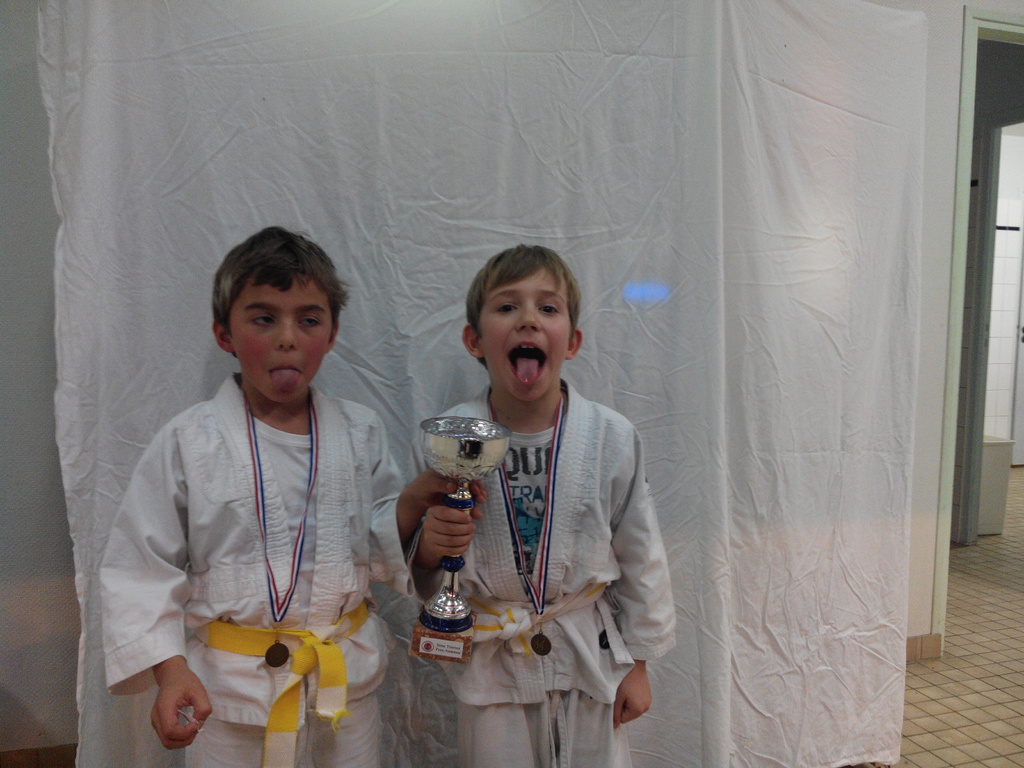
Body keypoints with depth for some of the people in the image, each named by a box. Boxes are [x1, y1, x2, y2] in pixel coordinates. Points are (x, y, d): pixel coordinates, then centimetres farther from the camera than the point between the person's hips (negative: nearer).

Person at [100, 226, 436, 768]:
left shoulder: (359, 432, -3)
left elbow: (379, 548, 3)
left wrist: (415, 501, -15)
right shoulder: (187, 442, -11)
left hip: (347, 681, 3)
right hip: (228, 688, -2)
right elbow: (141, 567, -7)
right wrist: (169, 670, -15)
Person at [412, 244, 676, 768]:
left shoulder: (611, 437, -12)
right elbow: (422, 577, -2)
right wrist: (428, 546, -25)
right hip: (490, 661, 0)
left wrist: (637, 663, 4)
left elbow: (639, 556, -1)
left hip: (589, 655, 1)